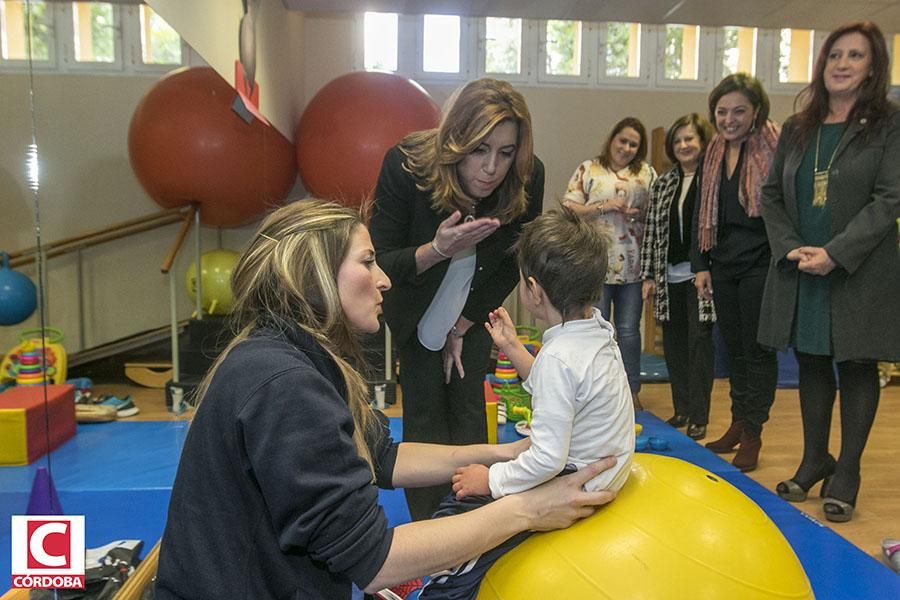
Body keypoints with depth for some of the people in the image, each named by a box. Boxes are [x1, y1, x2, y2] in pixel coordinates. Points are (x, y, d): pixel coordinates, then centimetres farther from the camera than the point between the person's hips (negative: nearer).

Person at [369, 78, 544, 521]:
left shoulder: (528, 178, -26)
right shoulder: (405, 164, -32)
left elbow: (511, 266, -9)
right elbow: (380, 264, -25)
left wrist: (462, 327, -4)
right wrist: (437, 249, -44)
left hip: (474, 305, 2)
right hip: (417, 303, -2)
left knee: (468, 407, 3)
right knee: (425, 409, -2)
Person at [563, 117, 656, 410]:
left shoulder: (646, 172, 11)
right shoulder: (589, 169, 4)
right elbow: (568, 210, -2)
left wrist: (639, 213, -9)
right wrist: (603, 207, -12)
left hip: (632, 265, 2)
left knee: (629, 330, 8)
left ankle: (632, 390, 20)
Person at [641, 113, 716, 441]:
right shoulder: (663, 184, 12)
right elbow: (652, 230, 10)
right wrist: (648, 275, 5)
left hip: (700, 275, -5)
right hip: (669, 276, 5)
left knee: (699, 340, -2)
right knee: (673, 342, 9)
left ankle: (699, 416, 8)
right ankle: (681, 409, 23)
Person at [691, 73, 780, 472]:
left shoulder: (774, 148, -9)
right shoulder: (713, 155, 11)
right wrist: (700, 266, 9)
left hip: (761, 266, -6)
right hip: (722, 267, 6)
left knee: (757, 349, 2)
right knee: (734, 347, 14)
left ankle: (752, 434, 14)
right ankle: (737, 424, 27)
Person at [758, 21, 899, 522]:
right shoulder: (798, 128, 10)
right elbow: (772, 194, 7)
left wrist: (834, 254, -19)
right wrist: (792, 248, -8)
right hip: (800, 272, 4)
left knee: (857, 367, 6)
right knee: (812, 364, 12)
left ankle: (847, 471, 18)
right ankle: (815, 459, 28)